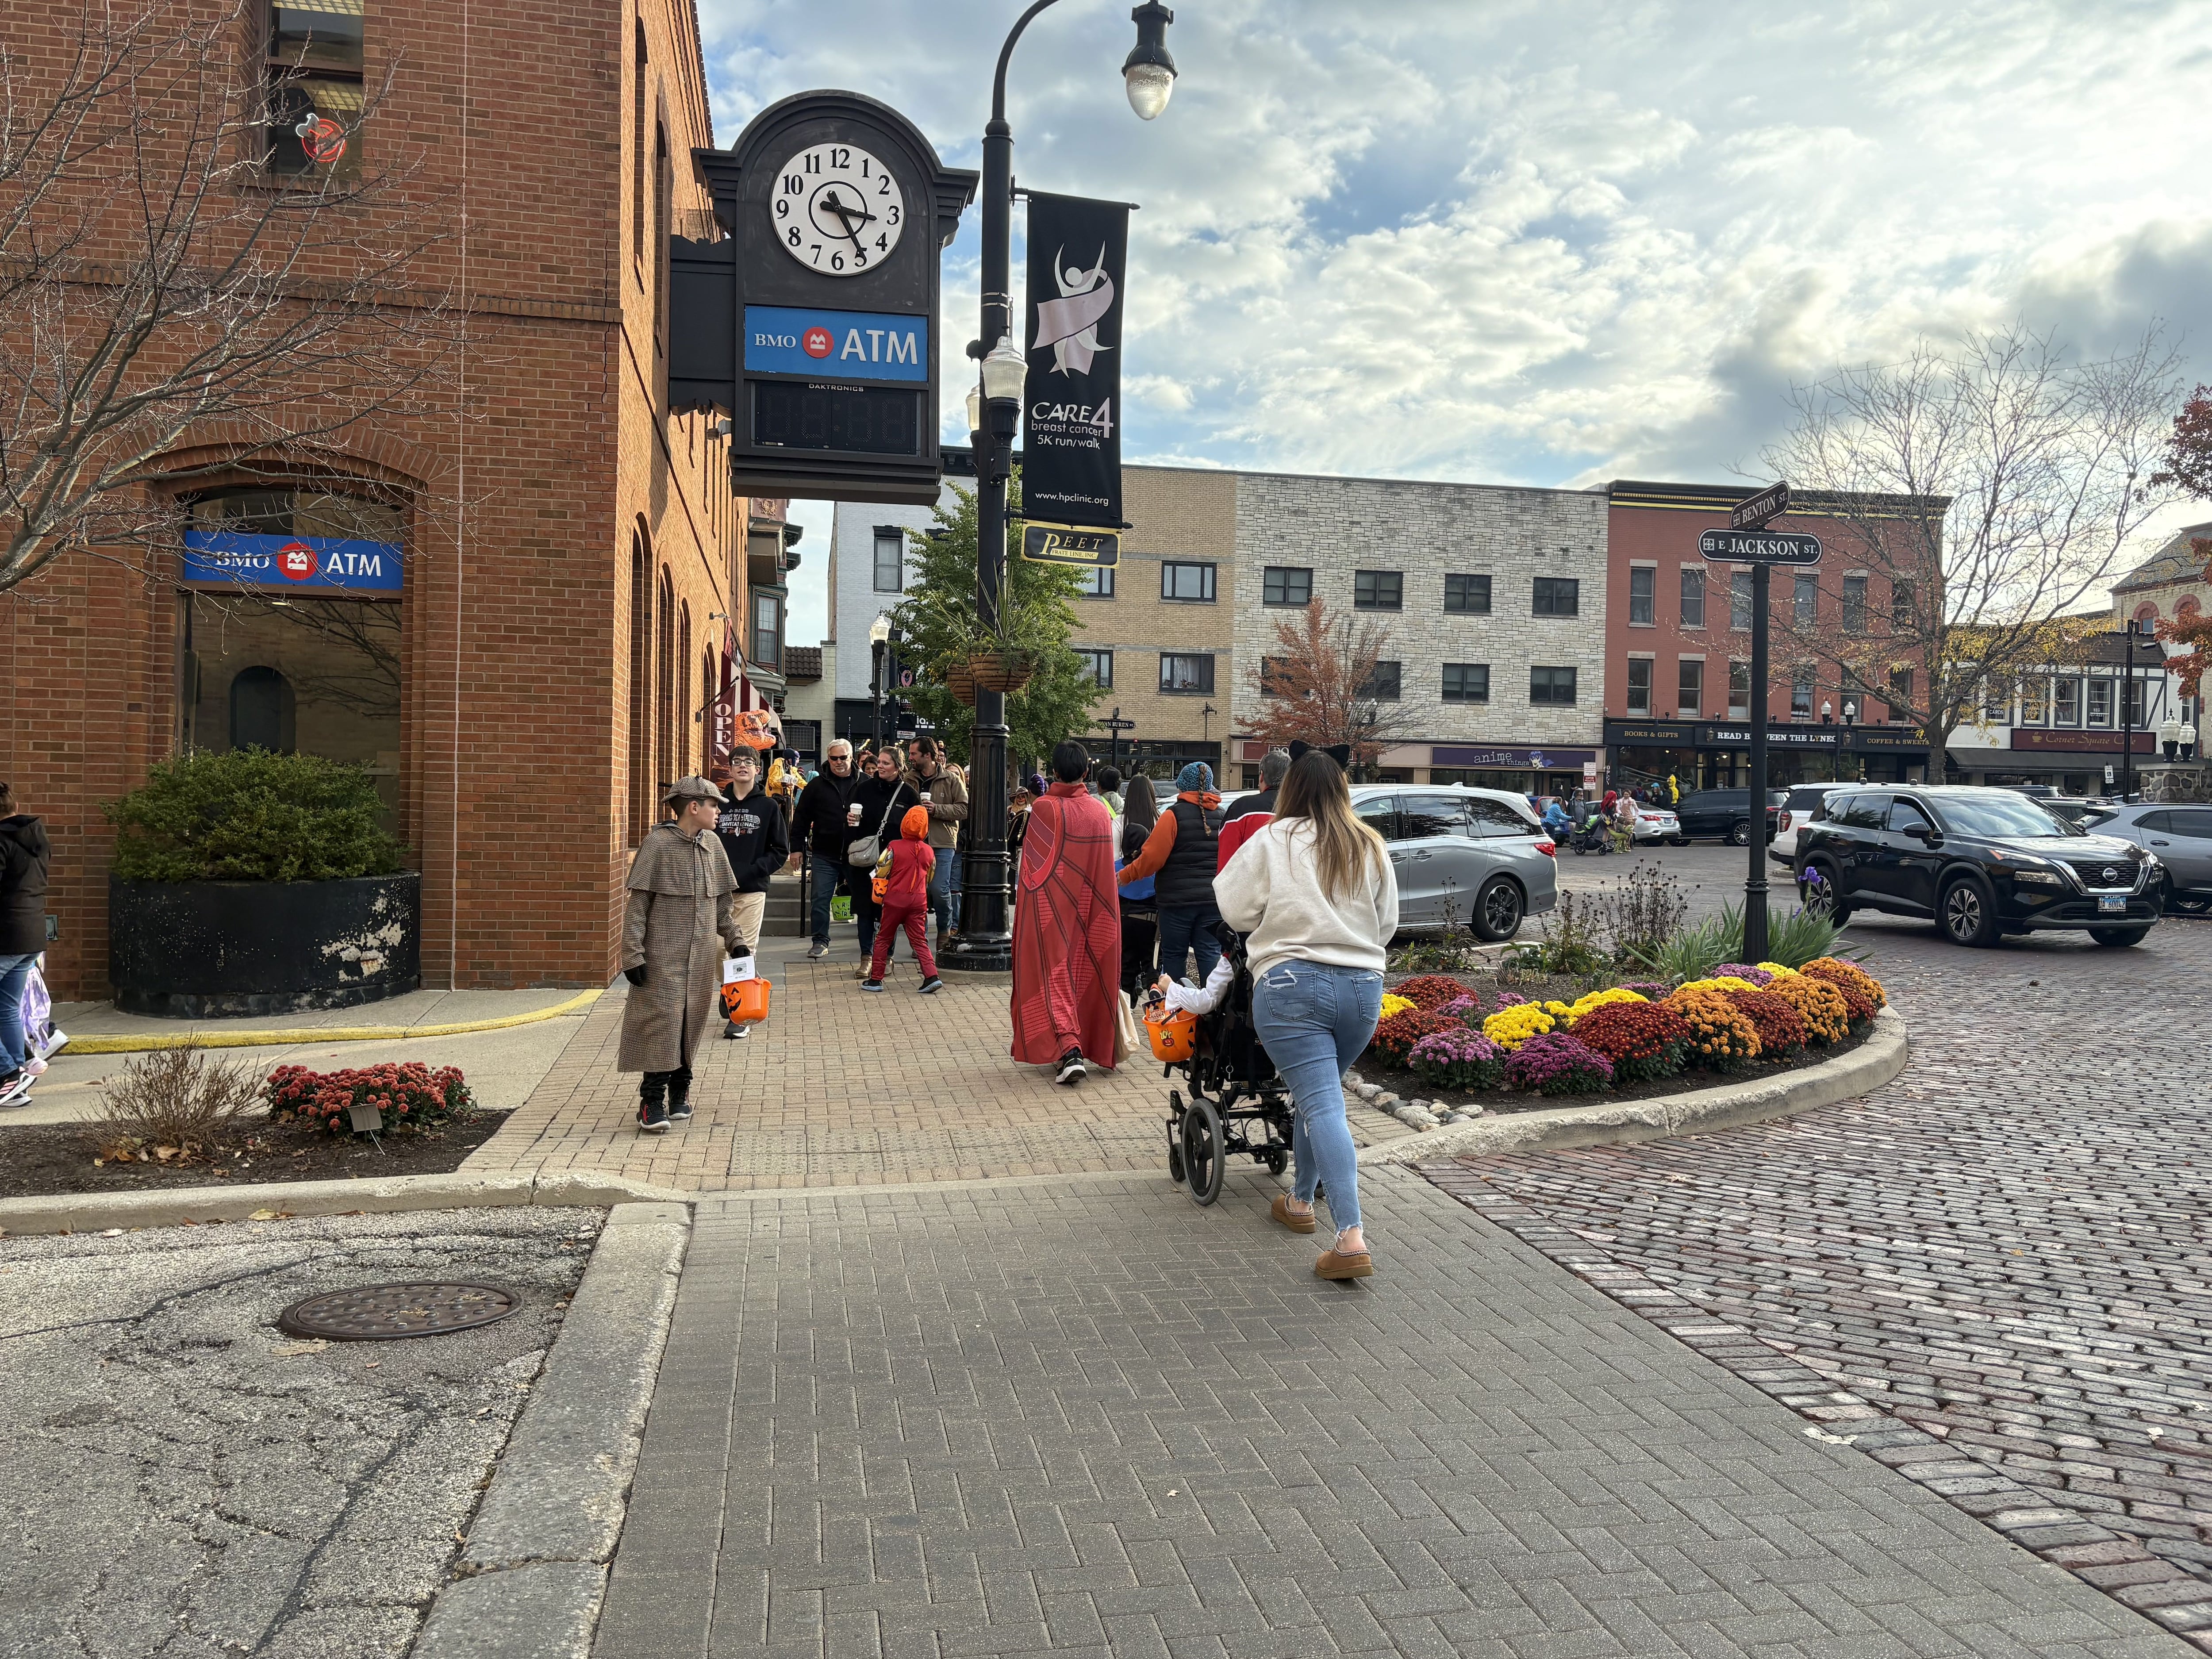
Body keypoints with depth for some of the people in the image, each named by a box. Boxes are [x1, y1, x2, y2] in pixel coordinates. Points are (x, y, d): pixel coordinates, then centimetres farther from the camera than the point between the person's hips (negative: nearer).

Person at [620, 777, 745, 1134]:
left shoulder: (712, 844, 8)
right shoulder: (658, 842, -9)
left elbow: (724, 902, 17)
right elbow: (637, 903, -9)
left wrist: (735, 941, 12)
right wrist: (633, 954, -13)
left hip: (702, 954, 6)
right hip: (663, 953, -5)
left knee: (692, 1022, 10)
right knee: (661, 1021, -8)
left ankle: (680, 1090, 24)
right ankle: (652, 1100, -2)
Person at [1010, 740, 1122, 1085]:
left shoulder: (1043, 808, -11)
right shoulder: (1101, 813, 0)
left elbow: (1031, 866, -8)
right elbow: (1107, 869, 5)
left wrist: (1023, 898, 2)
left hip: (1050, 909, -4)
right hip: (1090, 910, 4)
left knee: (1054, 973, 0)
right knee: (1084, 972, 15)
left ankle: (1068, 1049, -17)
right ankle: (1090, 1046, 26)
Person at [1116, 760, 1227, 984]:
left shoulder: (1174, 814, -8)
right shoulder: (1221, 816, 6)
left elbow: (1153, 857, -11)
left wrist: (1124, 876, 0)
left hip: (1178, 899, -3)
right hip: (1212, 899, 4)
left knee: (1173, 956, 8)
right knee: (1211, 955, 3)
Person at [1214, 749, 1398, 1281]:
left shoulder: (1273, 842, -2)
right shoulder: (1371, 848, 10)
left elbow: (1233, 909, 1)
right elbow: (1388, 923, 15)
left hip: (1293, 983, -5)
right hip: (1363, 986, 5)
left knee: (1323, 1106, -9)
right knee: (1314, 1094, 23)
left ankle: (1351, 1238, -18)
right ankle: (1300, 1200, 37)